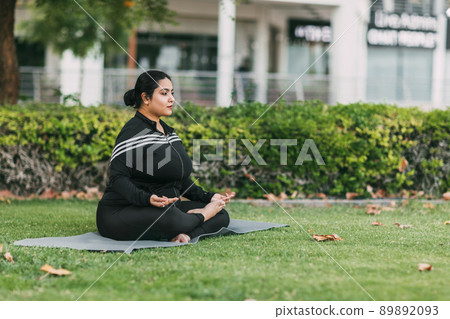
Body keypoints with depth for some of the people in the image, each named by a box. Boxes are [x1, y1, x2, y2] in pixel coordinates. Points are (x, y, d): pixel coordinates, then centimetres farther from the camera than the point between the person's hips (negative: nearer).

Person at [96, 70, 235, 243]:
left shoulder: (169, 132, 17)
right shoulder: (133, 132, -12)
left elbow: (182, 179, 22)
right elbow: (118, 178, -21)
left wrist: (209, 197, 7)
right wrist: (147, 199, -37)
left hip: (165, 208, 9)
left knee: (222, 215, -3)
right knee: (170, 217, -39)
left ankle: (182, 234, -27)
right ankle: (201, 216, -7)